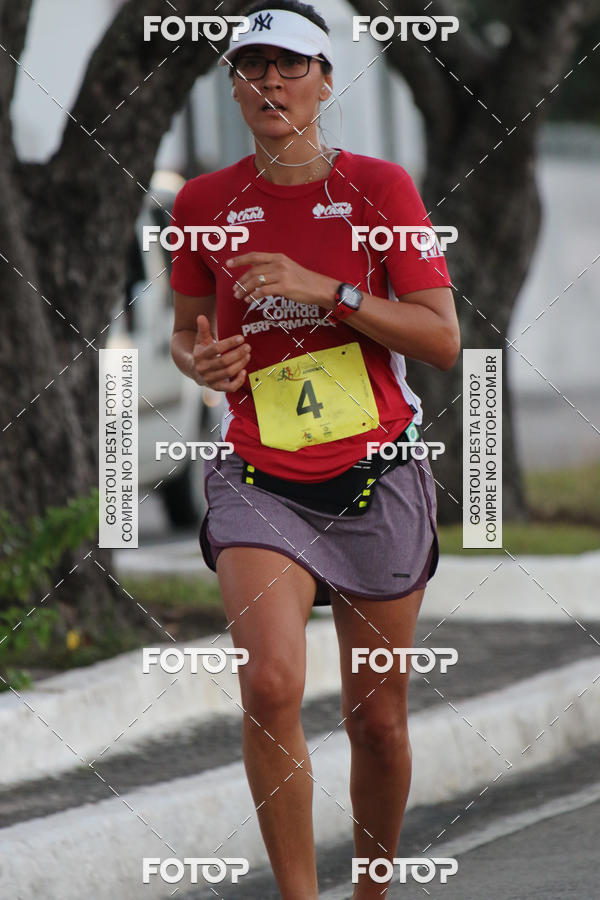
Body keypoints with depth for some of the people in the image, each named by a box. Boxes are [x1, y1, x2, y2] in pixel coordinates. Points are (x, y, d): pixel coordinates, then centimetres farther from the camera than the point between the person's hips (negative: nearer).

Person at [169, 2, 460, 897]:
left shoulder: (378, 185, -2)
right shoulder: (204, 202, 4)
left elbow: (443, 339, -6)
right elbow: (187, 328, 19)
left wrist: (325, 291, -16)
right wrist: (200, 360, -5)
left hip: (378, 480, 0)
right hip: (262, 479, 0)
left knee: (377, 718, 5)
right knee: (270, 684, -23)